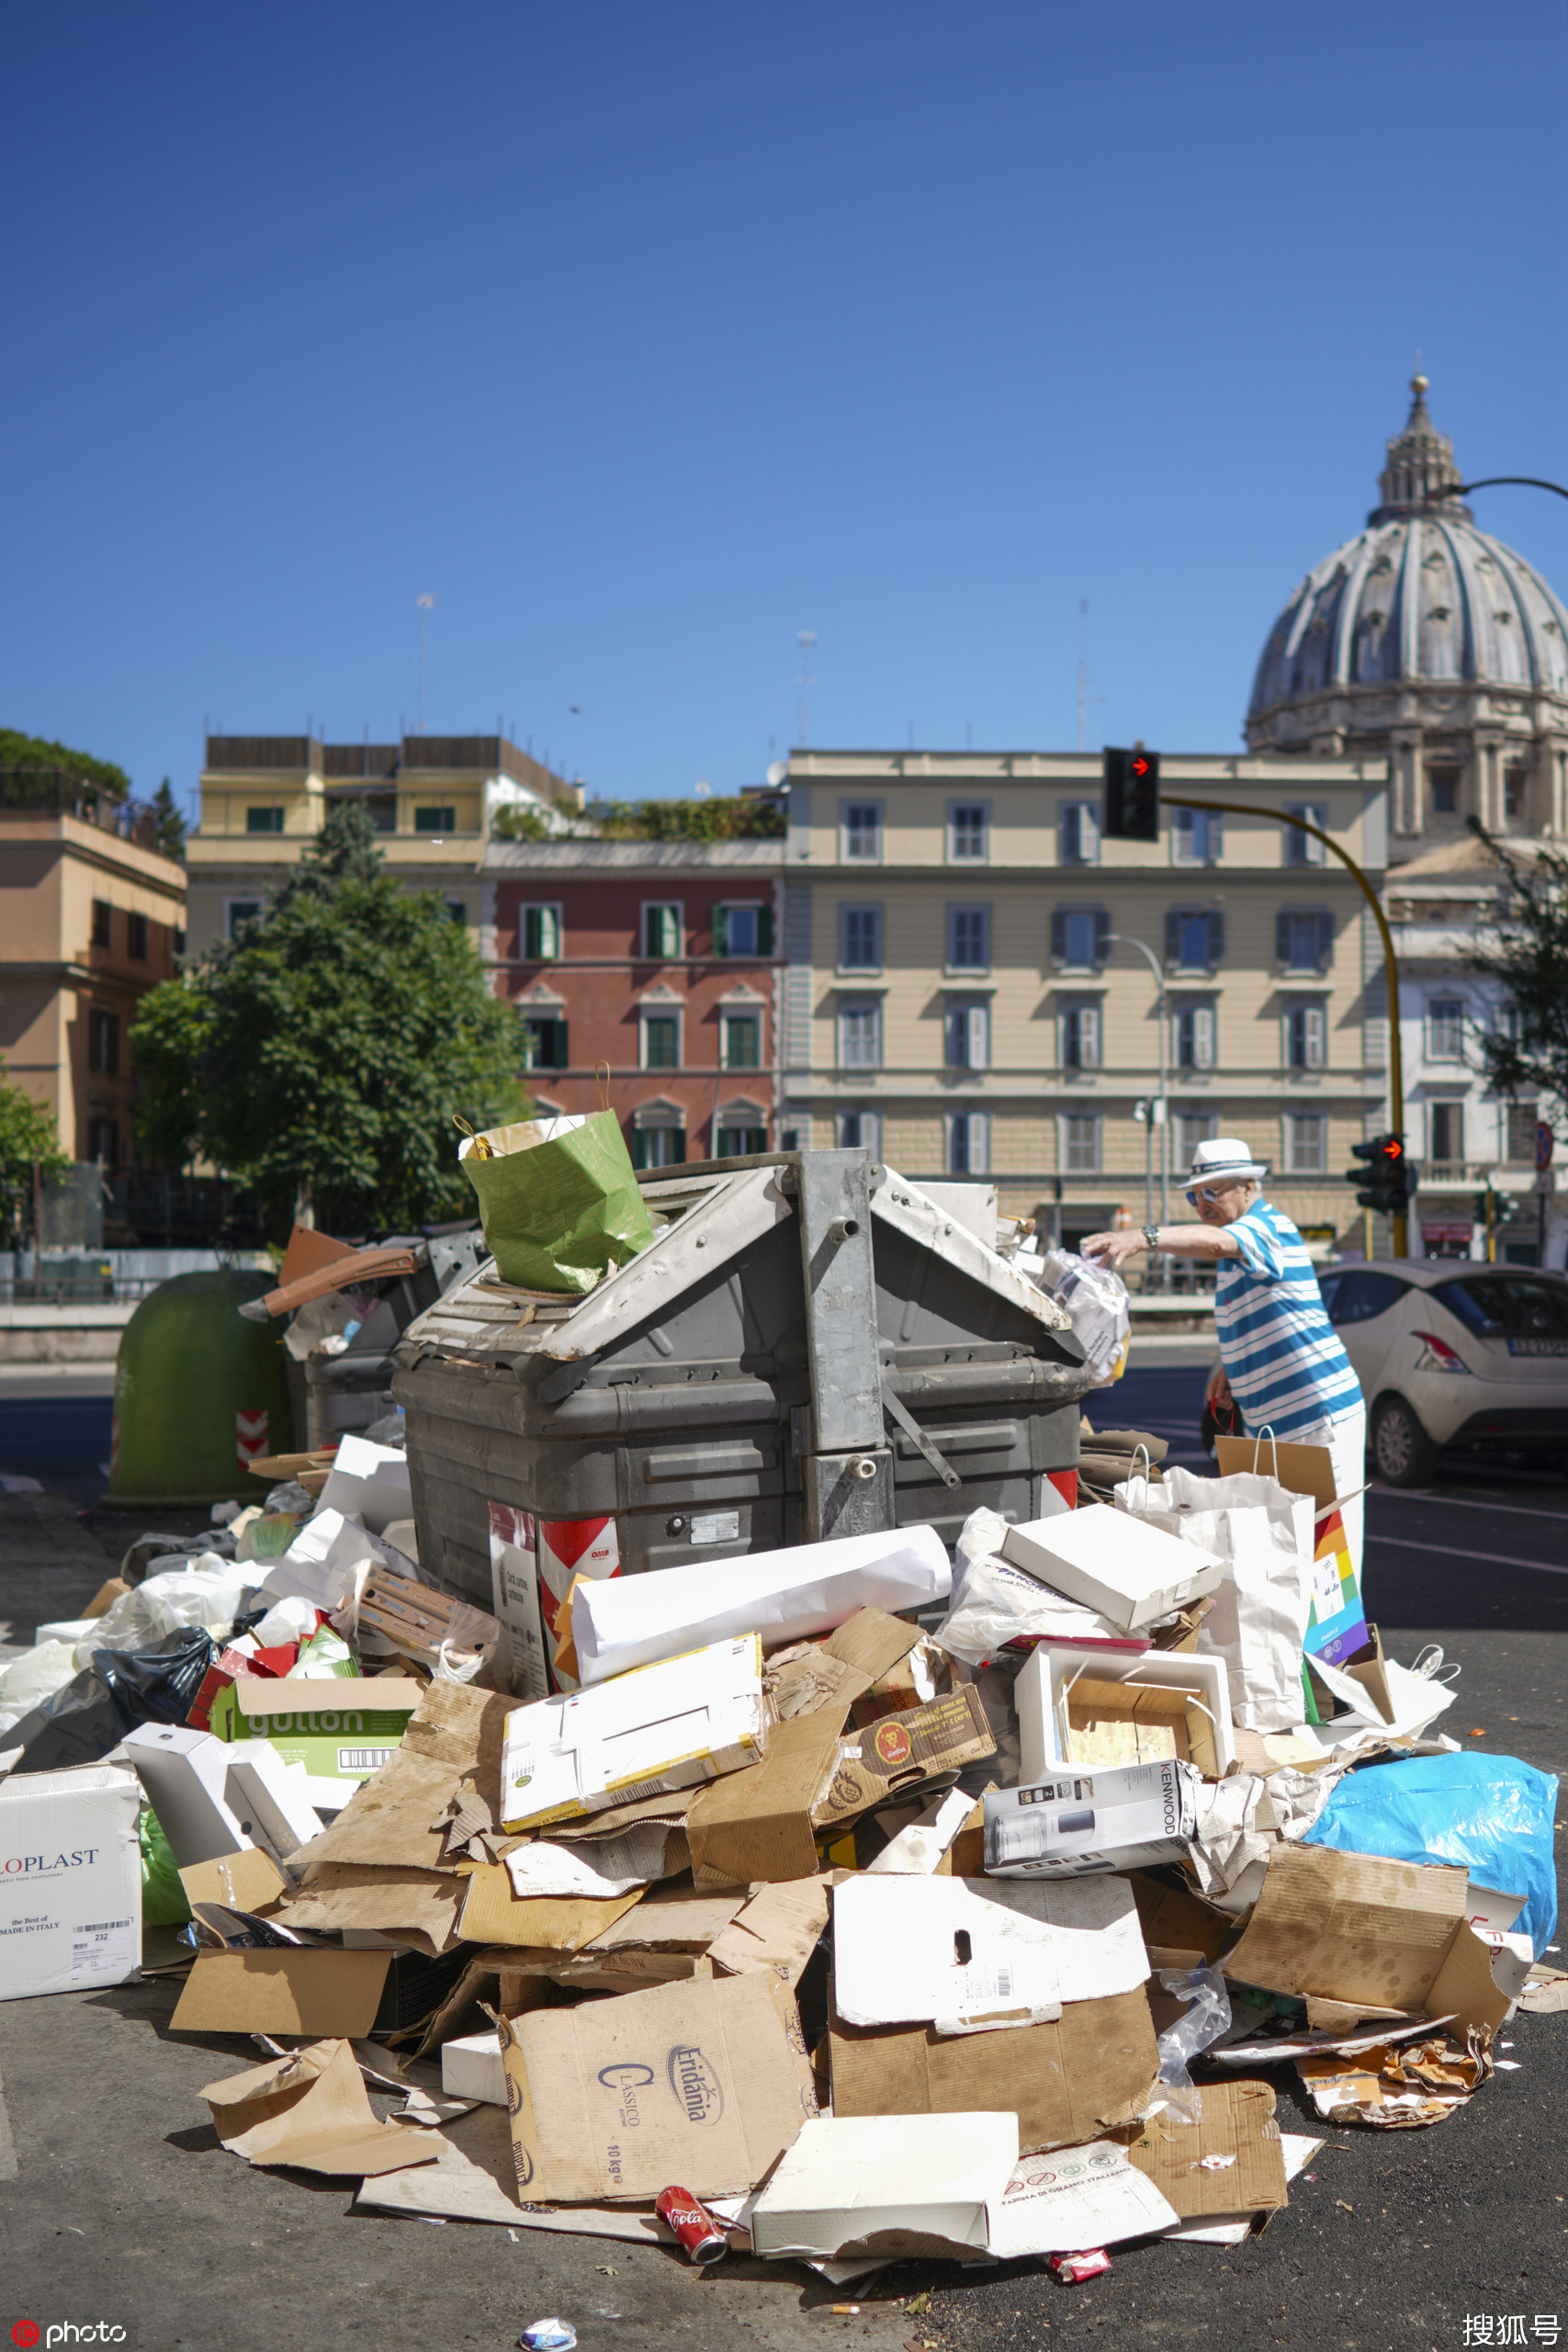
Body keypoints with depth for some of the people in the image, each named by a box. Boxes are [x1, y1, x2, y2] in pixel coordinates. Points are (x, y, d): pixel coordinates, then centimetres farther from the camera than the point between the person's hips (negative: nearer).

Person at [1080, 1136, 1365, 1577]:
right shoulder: (1233, 1257, 17)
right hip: (1265, 1424, 10)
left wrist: (1142, 1238, -52)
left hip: (1321, 1415, -10)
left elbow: (1215, 1242, -37)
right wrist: (1227, 1367, 10)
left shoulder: (1268, 1227, -14)